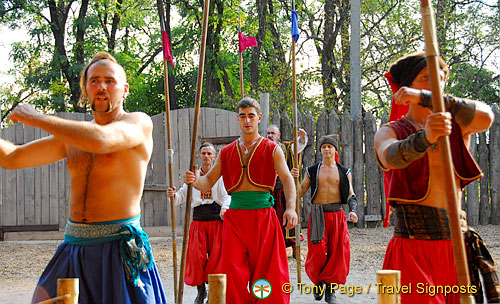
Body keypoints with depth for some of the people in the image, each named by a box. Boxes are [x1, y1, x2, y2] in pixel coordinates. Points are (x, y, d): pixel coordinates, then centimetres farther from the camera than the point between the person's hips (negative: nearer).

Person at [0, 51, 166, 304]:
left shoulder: (139, 123, -4)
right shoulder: (73, 135, 15)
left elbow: (101, 140, -25)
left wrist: (37, 118, -15)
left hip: (118, 248, -6)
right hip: (73, 249, 6)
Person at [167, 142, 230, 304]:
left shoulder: (220, 175, 4)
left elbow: (226, 196, -7)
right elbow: (183, 195, 11)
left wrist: (224, 209, -27)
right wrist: (174, 195, -12)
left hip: (217, 219, -2)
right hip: (198, 220, 2)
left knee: (216, 256, -3)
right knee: (196, 255, -4)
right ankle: (201, 290, 13)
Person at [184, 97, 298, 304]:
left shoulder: (272, 149, 6)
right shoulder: (227, 152, 15)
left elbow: (287, 179, -6)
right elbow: (209, 181, 14)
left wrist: (290, 207, -23)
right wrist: (195, 181, -10)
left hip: (263, 216, -2)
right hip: (234, 215, 2)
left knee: (268, 271, -1)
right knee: (234, 274, -4)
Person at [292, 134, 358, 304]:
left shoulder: (344, 172, 10)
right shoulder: (312, 171, 10)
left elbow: (350, 195, 3)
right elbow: (300, 193, 7)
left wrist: (352, 211, -16)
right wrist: (295, 179, -12)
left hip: (337, 215, 1)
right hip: (317, 216, -1)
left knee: (338, 253, -4)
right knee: (317, 254, -9)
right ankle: (319, 282, 19)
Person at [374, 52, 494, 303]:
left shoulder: (456, 127, 14)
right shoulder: (390, 131, 5)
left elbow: (485, 117, -10)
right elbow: (390, 156, -21)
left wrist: (425, 97, -19)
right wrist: (424, 138, -42)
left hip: (456, 246, 4)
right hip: (413, 250, -4)